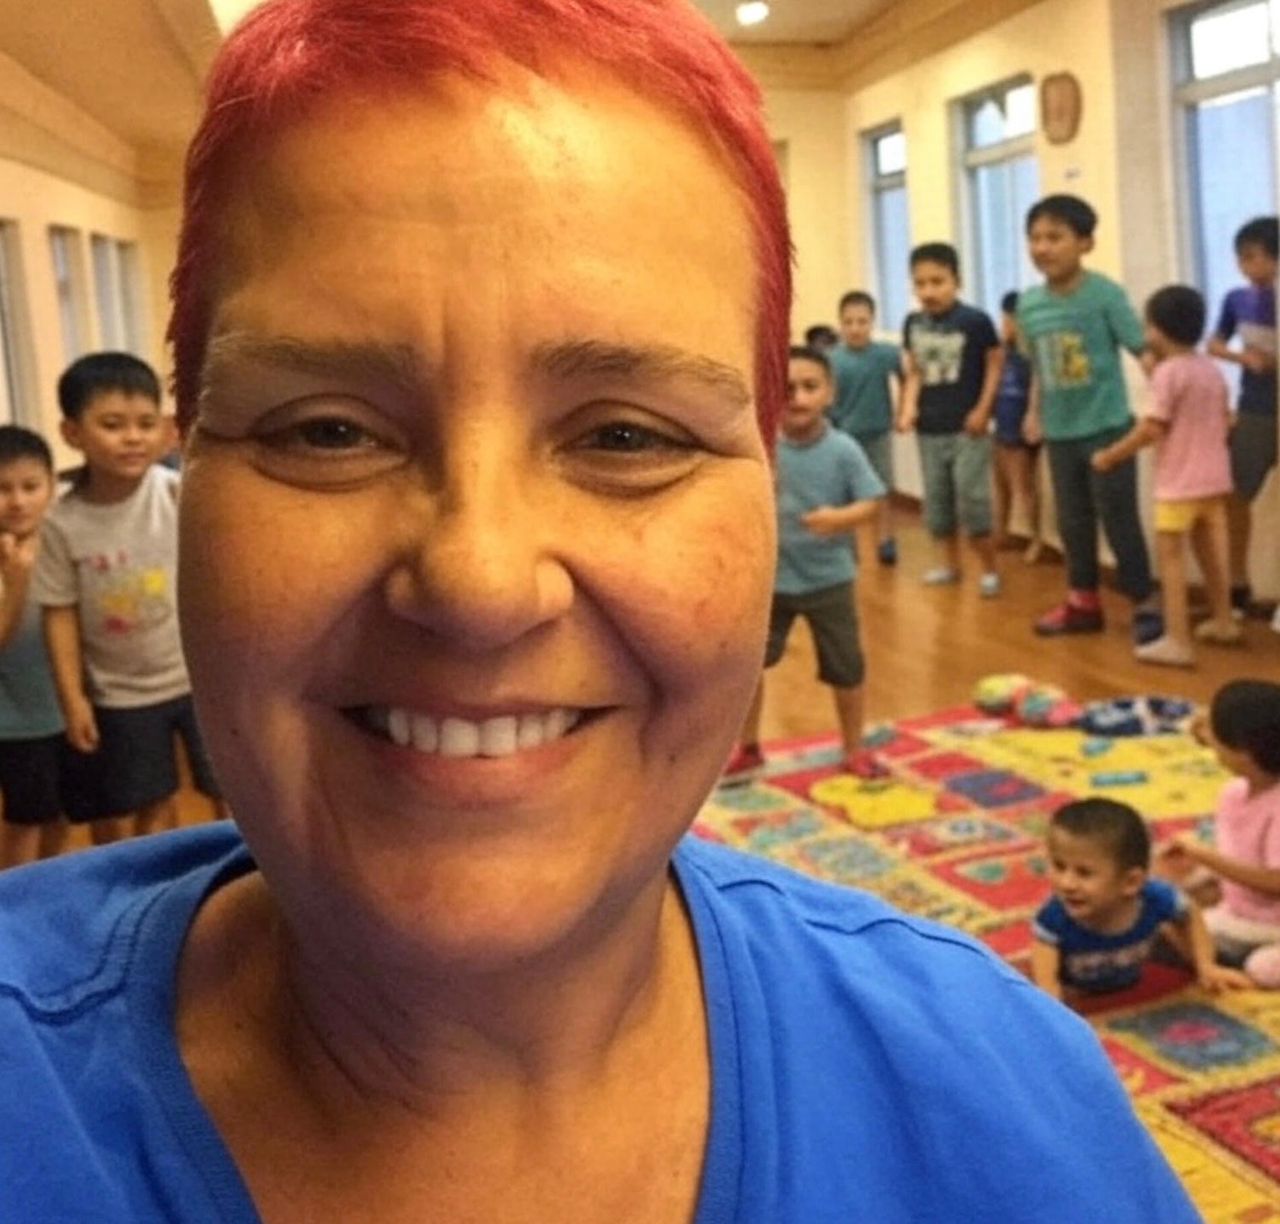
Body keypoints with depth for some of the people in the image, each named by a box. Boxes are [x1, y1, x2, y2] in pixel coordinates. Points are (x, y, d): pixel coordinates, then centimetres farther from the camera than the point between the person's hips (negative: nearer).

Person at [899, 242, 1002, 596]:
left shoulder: (975, 320, -12)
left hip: (968, 427, -5)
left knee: (972, 499, -5)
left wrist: (983, 410, -9)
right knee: (936, 500, 12)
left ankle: (989, 568, 10)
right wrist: (909, 408, -4)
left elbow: (995, 364, -5)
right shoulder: (912, 324, 2)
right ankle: (948, 563, 27)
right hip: (930, 429, 5)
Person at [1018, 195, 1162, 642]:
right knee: (1073, 521, 14)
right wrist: (1036, 412, 9)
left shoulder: (1105, 294, -14)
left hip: (1107, 428, -5)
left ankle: (1145, 603, 14)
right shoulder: (1028, 303, 1)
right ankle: (1083, 601, 28)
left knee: (1119, 519, 1)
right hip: (1060, 433, 5)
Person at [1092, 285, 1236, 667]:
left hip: (1180, 481, -8)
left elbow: (1152, 428, -19)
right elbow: (1225, 423, 14)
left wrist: (1111, 455, -10)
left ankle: (1177, 641, -10)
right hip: (1214, 477, 8)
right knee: (1210, 549, 20)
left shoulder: (1168, 371, -15)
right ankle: (1223, 622, 32)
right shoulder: (1212, 370, 10)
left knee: (1170, 553, -6)